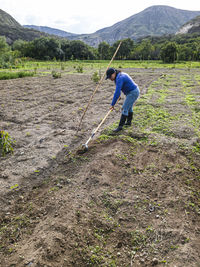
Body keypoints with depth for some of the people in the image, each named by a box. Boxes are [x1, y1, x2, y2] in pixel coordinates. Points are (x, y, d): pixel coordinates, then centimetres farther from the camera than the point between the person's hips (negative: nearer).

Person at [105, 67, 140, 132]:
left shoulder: (119, 78, -24)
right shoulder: (119, 75, 8)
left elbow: (117, 92, -30)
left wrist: (112, 104, -25)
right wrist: (118, 95, 36)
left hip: (133, 93, -11)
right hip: (134, 91, 11)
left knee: (124, 109, -10)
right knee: (129, 107, 23)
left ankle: (120, 126, -5)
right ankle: (129, 122, 39)